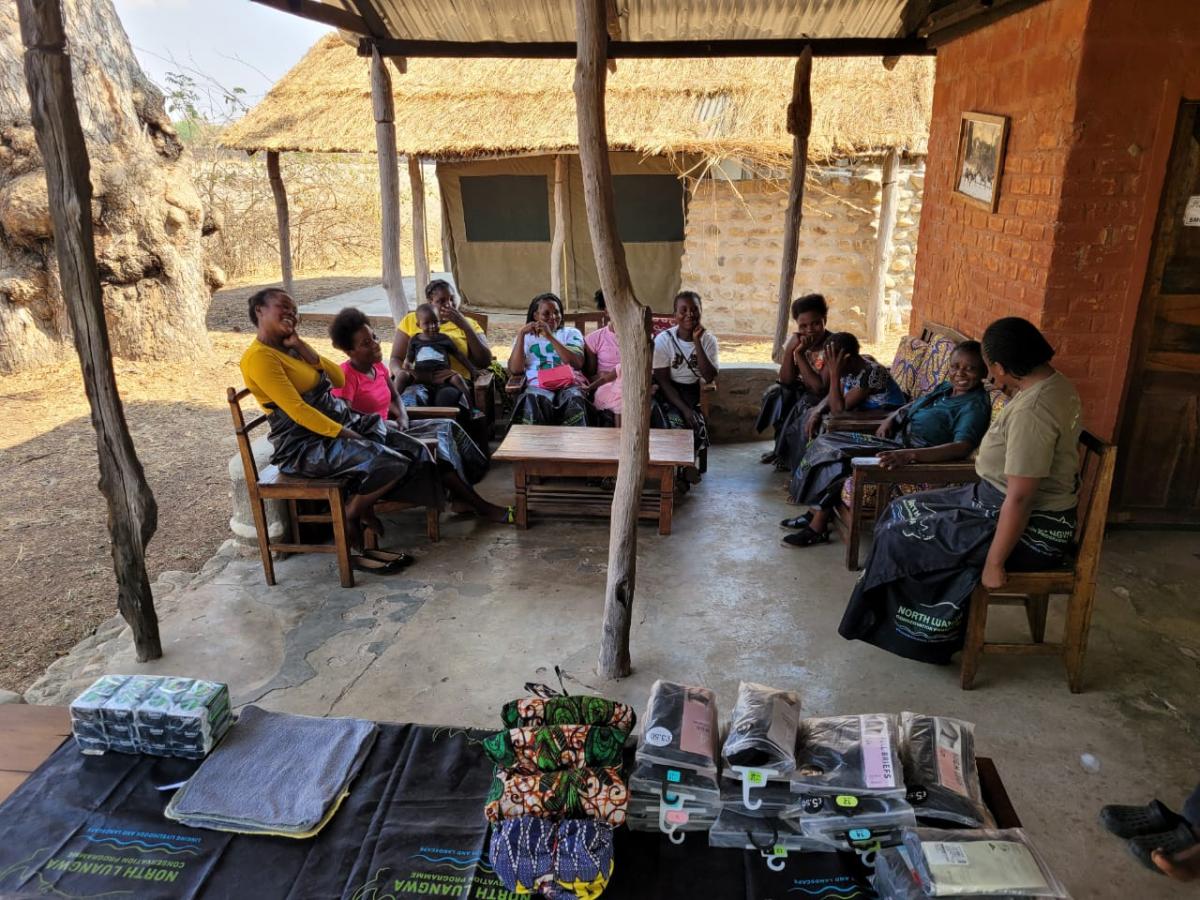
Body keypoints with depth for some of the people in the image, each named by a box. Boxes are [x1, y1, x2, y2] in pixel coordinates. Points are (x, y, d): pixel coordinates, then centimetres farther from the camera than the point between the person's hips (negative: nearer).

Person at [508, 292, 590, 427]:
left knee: (574, 401, -36)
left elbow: (577, 363, 0)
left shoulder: (571, 333, 22)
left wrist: (550, 337, -4)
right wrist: (521, 334, 0)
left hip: (569, 384, 0)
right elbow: (514, 369, 5)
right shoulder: (526, 337, 23)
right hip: (538, 386, 0)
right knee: (532, 402, -36)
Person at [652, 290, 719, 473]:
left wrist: (697, 342, -24)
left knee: (697, 424, -25)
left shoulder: (708, 339, -5)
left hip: (694, 393, 2)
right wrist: (684, 409, -22)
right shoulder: (663, 340, -10)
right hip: (668, 392, -2)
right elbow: (663, 380, -10)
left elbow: (709, 378, -17)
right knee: (675, 422, -28)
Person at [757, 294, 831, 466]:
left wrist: (800, 354, -32)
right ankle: (782, 449, 3)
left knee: (803, 406, -31)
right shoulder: (796, 340, -8)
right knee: (775, 394, -11)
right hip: (803, 392, 7)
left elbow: (820, 389, -31)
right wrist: (790, 349, -25)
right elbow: (786, 380, -11)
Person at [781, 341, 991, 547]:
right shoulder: (946, 388, 12)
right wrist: (891, 418, 8)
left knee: (836, 454, -17)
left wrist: (909, 455, -41)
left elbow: (963, 447, -31)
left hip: (913, 455, -10)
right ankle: (816, 513, 9)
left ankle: (818, 528, -5)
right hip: (896, 439, 10)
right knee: (826, 441, 4)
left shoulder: (974, 405, -16)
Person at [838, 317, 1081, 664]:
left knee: (902, 540, -8)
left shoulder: (1031, 411, -29)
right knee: (904, 512, 10)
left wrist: (994, 563, -23)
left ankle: (921, 636, 15)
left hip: (1029, 531, -10)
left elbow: (1019, 498, -29)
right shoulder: (1053, 382, 4)